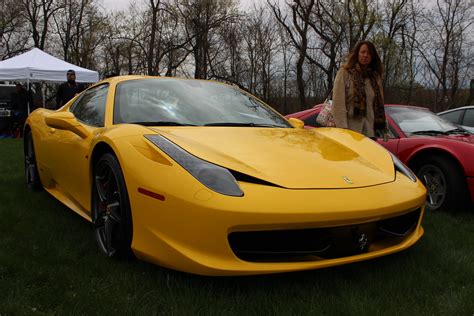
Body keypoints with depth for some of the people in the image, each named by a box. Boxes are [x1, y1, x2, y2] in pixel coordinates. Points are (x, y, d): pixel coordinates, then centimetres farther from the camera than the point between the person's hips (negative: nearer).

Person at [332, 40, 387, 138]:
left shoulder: (375, 76, 16)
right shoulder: (344, 72, 1)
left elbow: (380, 104, 15)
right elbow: (338, 103, -8)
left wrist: (383, 128, 9)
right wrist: (342, 128, -16)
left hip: (370, 131, 5)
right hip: (350, 131, -5)